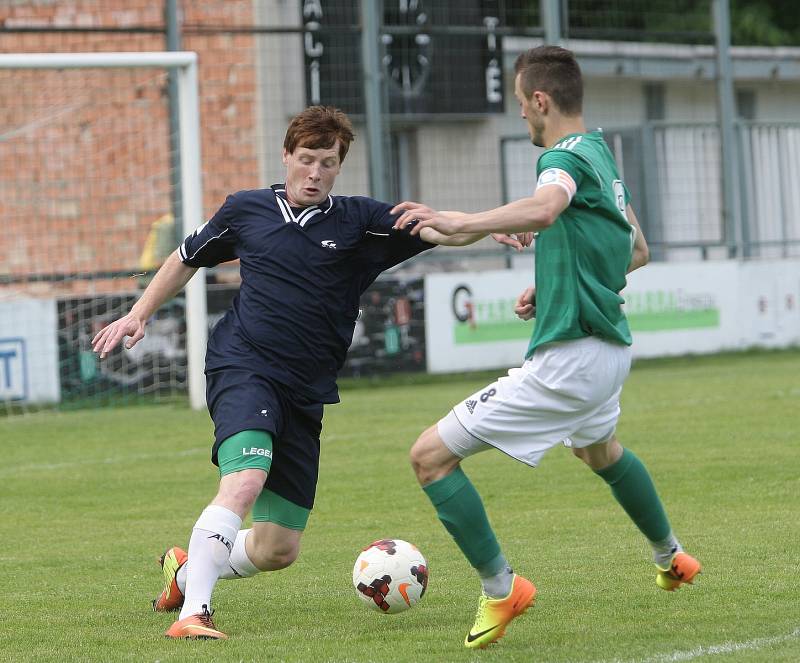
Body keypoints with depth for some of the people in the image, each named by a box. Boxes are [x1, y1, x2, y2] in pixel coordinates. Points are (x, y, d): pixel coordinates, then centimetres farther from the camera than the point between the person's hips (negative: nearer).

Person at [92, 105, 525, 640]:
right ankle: (192, 613, -32)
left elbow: (440, 230, -9)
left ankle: (188, 570, 32)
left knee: (280, 547, 6)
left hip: (305, 392, 3)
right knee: (245, 481, -30)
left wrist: (486, 227, -28)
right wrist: (139, 315, 21)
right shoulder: (246, 211, 6)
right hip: (242, 369, -3)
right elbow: (188, 259, 23)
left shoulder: (360, 223, 4)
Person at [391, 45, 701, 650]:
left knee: (432, 455, -10)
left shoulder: (565, 157, -16)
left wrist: (458, 223, -46)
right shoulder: (602, 155, 14)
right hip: (610, 346, 10)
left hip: (567, 360, -10)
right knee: (600, 449, 41)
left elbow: (544, 209, -41)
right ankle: (671, 559, 59)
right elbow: (637, 250, 26)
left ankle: (500, 588, -9)